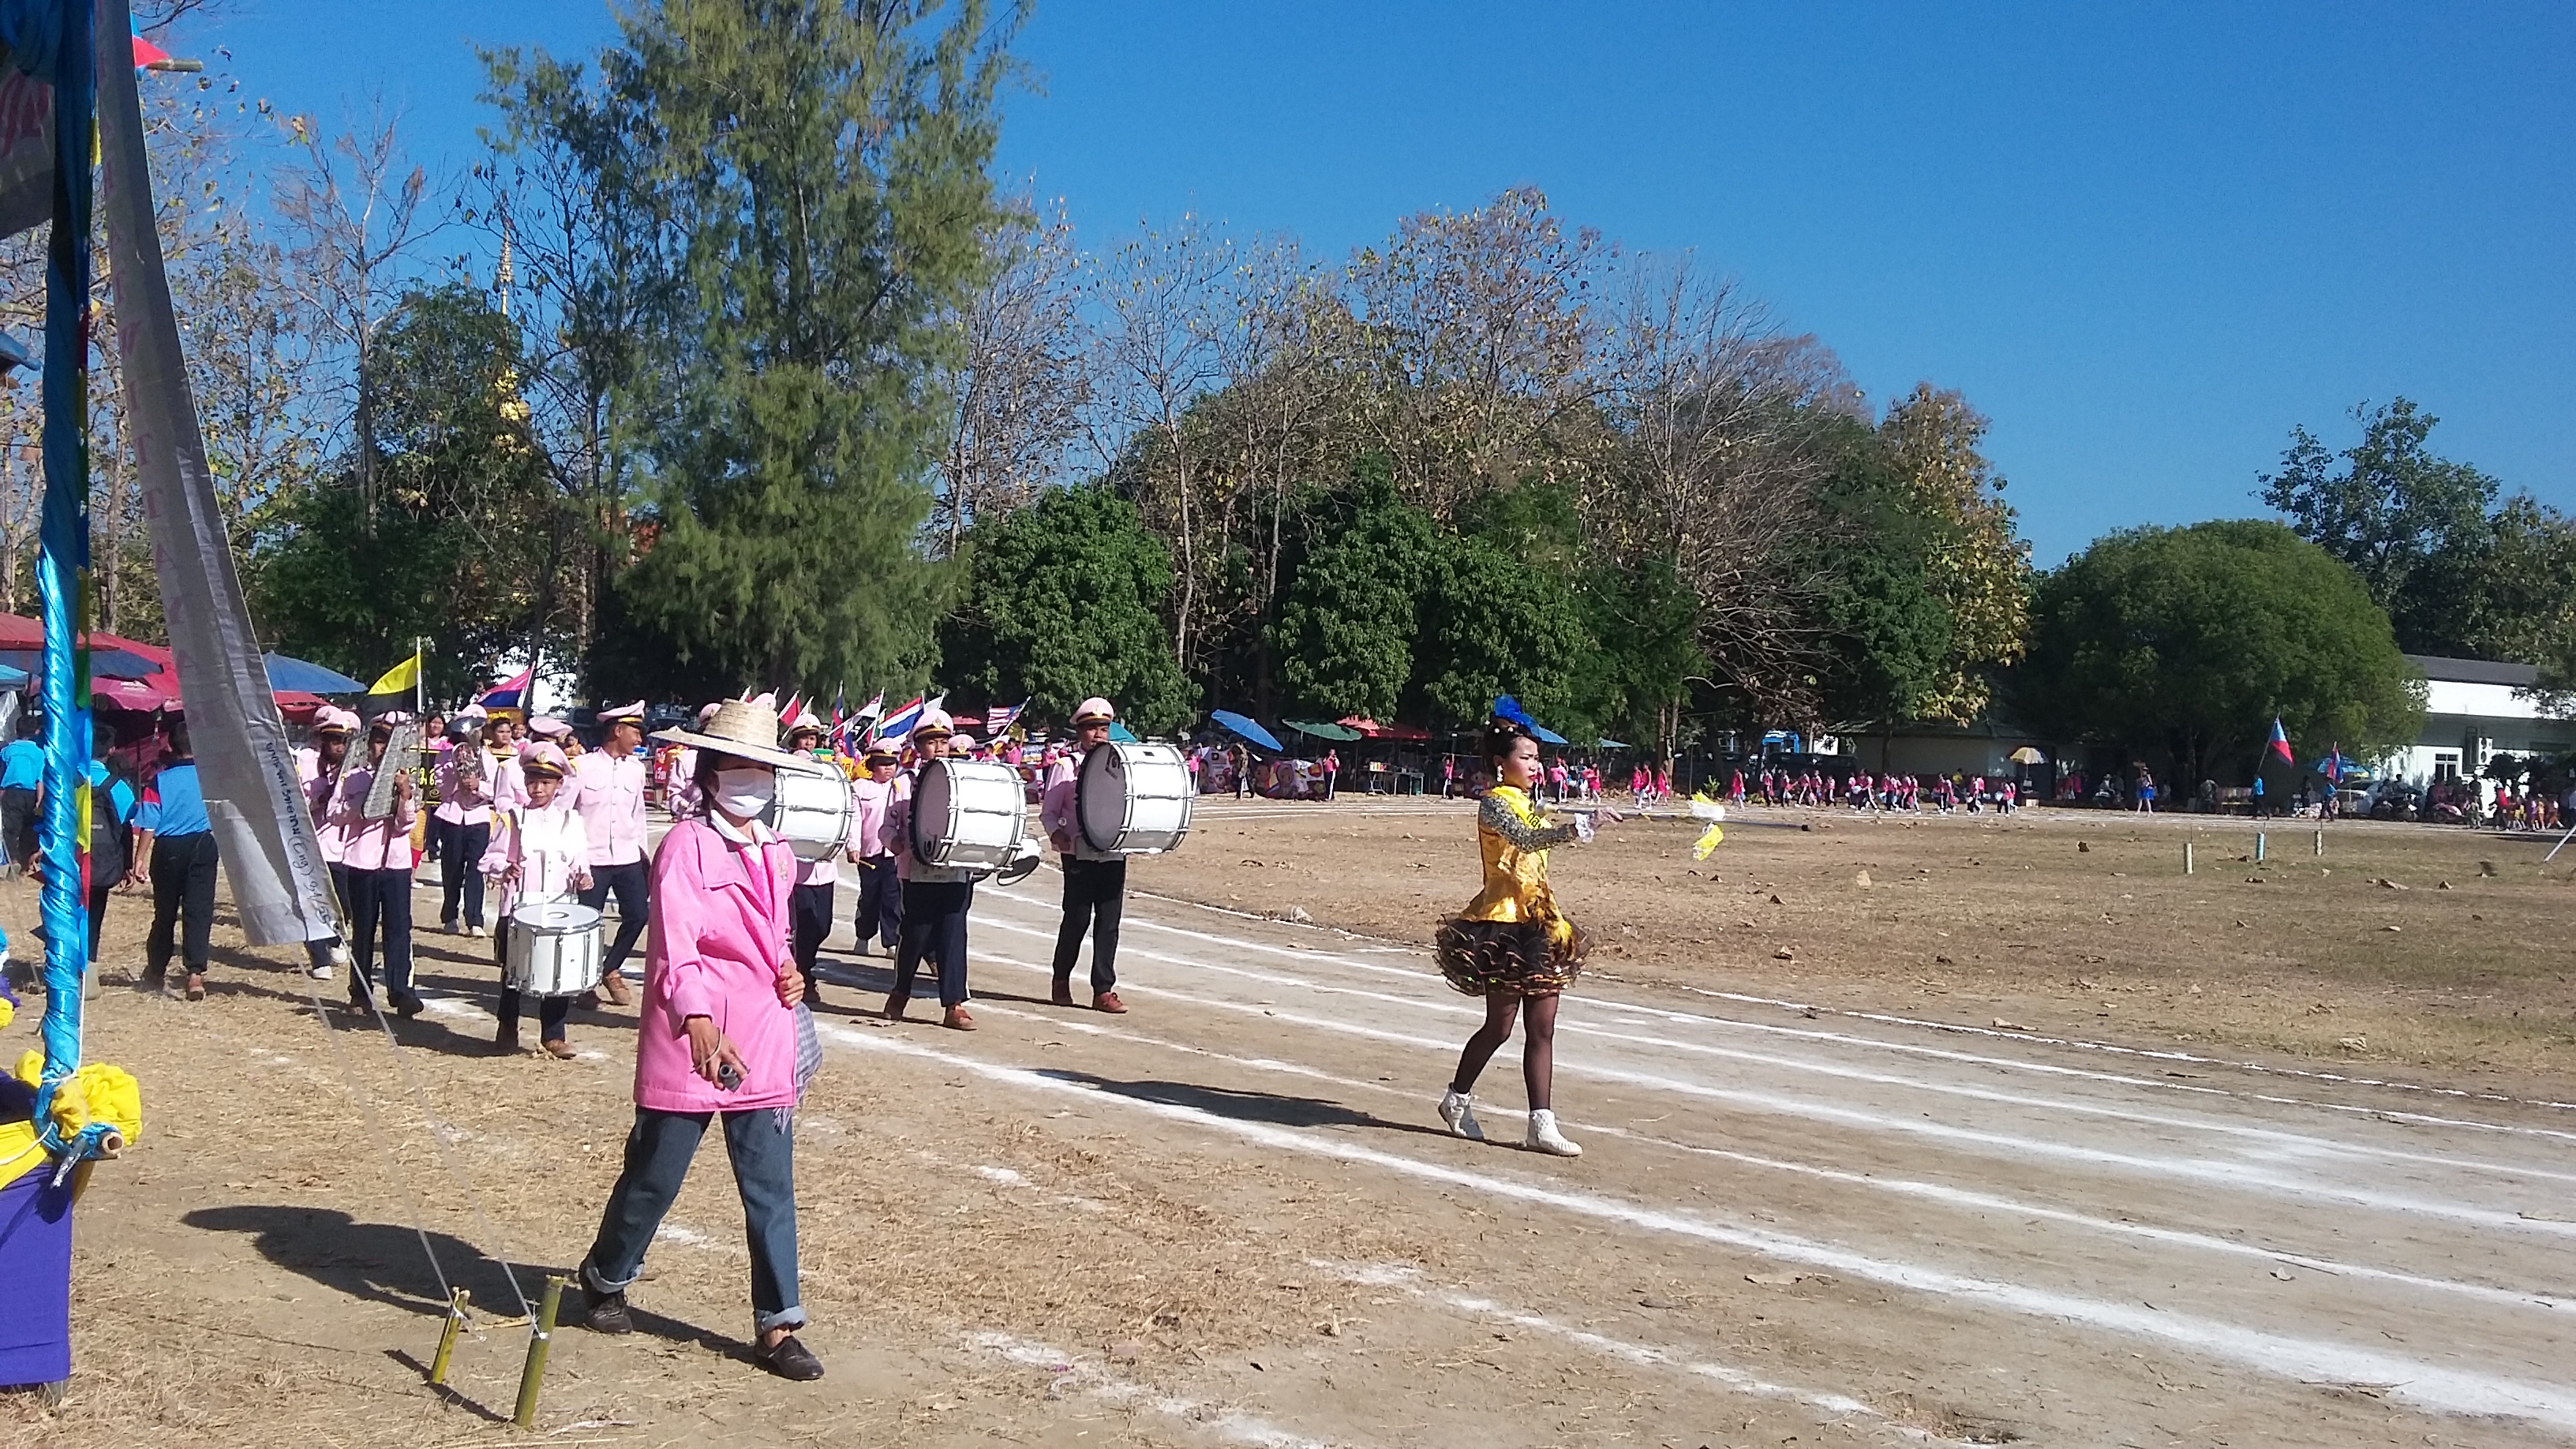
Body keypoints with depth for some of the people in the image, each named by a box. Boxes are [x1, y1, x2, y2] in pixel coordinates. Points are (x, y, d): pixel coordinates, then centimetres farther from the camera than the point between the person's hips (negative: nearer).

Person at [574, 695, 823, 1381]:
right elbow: (675, 943, -25)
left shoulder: (776, 854, 12)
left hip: (764, 1047, 6)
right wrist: (699, 1021, -40)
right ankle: (604, 1283, 34)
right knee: (654, 1176, 9)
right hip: (688, 1044, -6)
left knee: (772, 1187, 3)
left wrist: (788, 969, 6)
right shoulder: (687, 844, -11)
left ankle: (776, 1327, 9)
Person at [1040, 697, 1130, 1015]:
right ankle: (1062, 980, 22)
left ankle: (1103, 991, 5)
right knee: (1077, 918, 0)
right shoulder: (1066, 766, 3)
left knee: (1109, 921, 1)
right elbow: (1048, 811, 2)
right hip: (1079, 854, -3)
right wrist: (1057, 834, -17)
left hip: (1113, 854, 3)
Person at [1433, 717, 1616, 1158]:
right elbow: (1528, 840, -31)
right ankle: (1458, 1100, 23)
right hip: (1504, 923, -8)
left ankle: (1542, 1124, 3)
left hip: (1537, 925, 8)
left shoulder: (1527, 805, 16)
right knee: (1499, 1026, 1)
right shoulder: (1495, 804, -11)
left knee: (1543, 1028, 3)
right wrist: (1583, 825, -45)